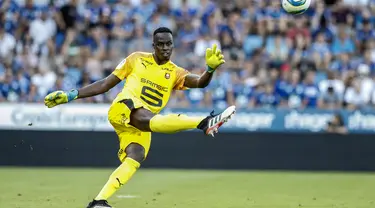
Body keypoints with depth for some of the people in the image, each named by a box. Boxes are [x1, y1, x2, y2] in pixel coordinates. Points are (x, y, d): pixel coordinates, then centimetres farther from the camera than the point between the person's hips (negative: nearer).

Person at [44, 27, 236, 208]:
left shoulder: (175, 73, 14)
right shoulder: (137, 59, 11)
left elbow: (200, 82, -4)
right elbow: (106, 84, 14)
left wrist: (210, 68, -26)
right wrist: (71, 95, 10)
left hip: (141, 125, 5)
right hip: (123, 108, -5)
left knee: (135, 158, -22)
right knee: (150, 120, -36)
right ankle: (205, 123, -59)